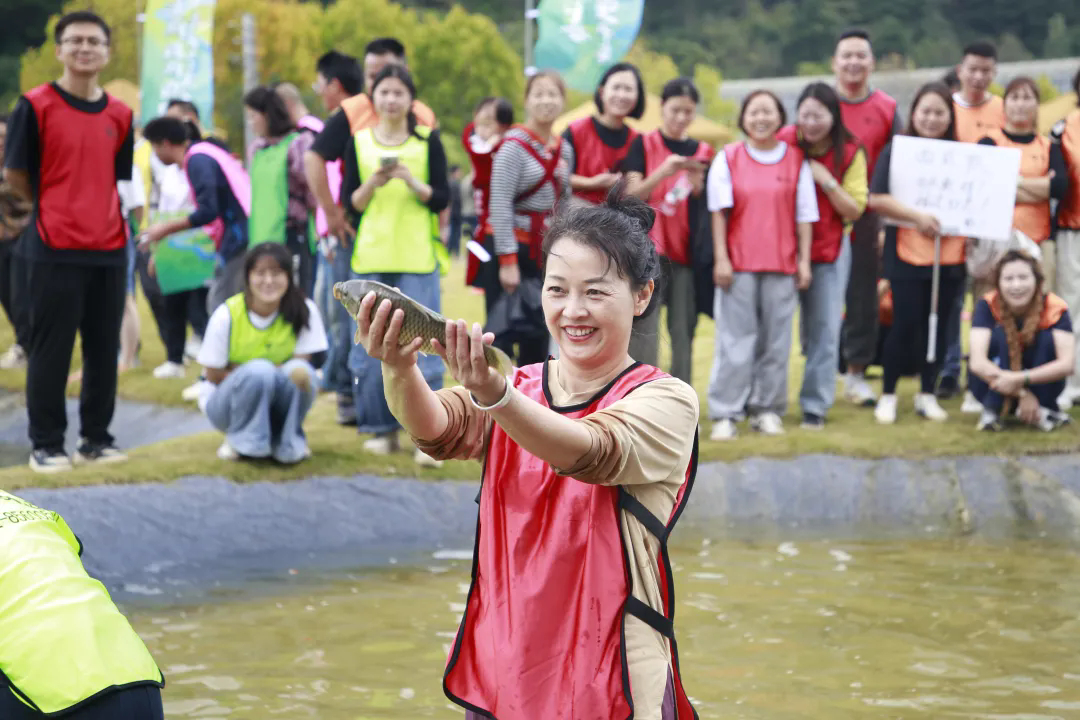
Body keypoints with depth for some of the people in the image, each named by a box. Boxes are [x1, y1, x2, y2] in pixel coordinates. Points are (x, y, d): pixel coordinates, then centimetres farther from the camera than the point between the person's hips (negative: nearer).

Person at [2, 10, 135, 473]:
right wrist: (54, 209, 8)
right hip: (54, 248, -5)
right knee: (50, 349, 0)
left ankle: (96, 438, 19)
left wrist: (93, 210, 8)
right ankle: (46, 445, 8)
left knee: (105, 348, 8)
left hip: (110, 248, 5)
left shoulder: (119, 115, 8)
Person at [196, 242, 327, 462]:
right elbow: (214, 374, -12)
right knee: (258, 371, -34)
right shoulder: (227, 315, -19)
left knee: (299, 372, -31)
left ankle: (288, 440, -7)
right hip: (231, 400, -2)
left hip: (281, 399, 2)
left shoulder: (304, 311, -15)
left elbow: (302, 362, -14)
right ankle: (239, 438, -10)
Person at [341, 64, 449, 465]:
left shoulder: (427, 141, 4)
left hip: (418, 259, -2)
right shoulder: (359, 143, 7)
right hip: (370, 257, 2)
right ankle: (382, 428, 14)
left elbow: (442, 200, 1)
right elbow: (349, 203, 5)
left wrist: (412, 181, -15)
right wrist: (373, 184, -13)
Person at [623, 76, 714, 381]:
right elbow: (632, 194, -5)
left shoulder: (702, 152, 11)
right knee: (644, 330, -9)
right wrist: (664, 171, -20)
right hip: (649, 248, -3)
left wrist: (698, 186, -9)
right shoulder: (643, 144, 4)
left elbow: (708, 208, 12)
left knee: (684, 331, 2)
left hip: (688, 253, 3)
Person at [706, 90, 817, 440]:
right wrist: (720, 258, -5)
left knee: (776, 340, 3)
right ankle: (725, 414, 1)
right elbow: (719, 211, 2)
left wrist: (804, 260, 3)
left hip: (781, 266, 1)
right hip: (738, 264, -1)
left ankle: (767, 410, 13)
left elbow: (804, 214, 7)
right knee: (735, 339, -3)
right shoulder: (728, 158, 4)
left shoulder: (797, 160, 7)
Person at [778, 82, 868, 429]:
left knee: (824, 329, 2)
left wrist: (826, 181, -16)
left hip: (830, 250, 0)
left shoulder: (850, 153, -3)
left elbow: (854, 210, -5)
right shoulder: (784, 143, -4)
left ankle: (815, 406, 9)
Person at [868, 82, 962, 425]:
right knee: (905, 324, -3)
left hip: (949, 256, 3)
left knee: (937, 325, 8)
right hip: (907, 255, -3)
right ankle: (888, 394, 11)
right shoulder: (895, 151, -2)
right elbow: (877, 199, -10)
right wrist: (916, 216, -19)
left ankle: (927, 394, 20)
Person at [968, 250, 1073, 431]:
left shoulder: (1055, 308, -19)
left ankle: (1044, 409, -16)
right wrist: (1022, 394, -38)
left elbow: (1067, 364, -31)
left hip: (1038, 384, 1)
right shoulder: (987, 306, -20)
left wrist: (1021, 379, -44)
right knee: (1000, 334, -26)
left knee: (1048, 338, -25)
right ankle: (991, 410, -25)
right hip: (993, 388, -1)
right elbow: (977, 362, -32)